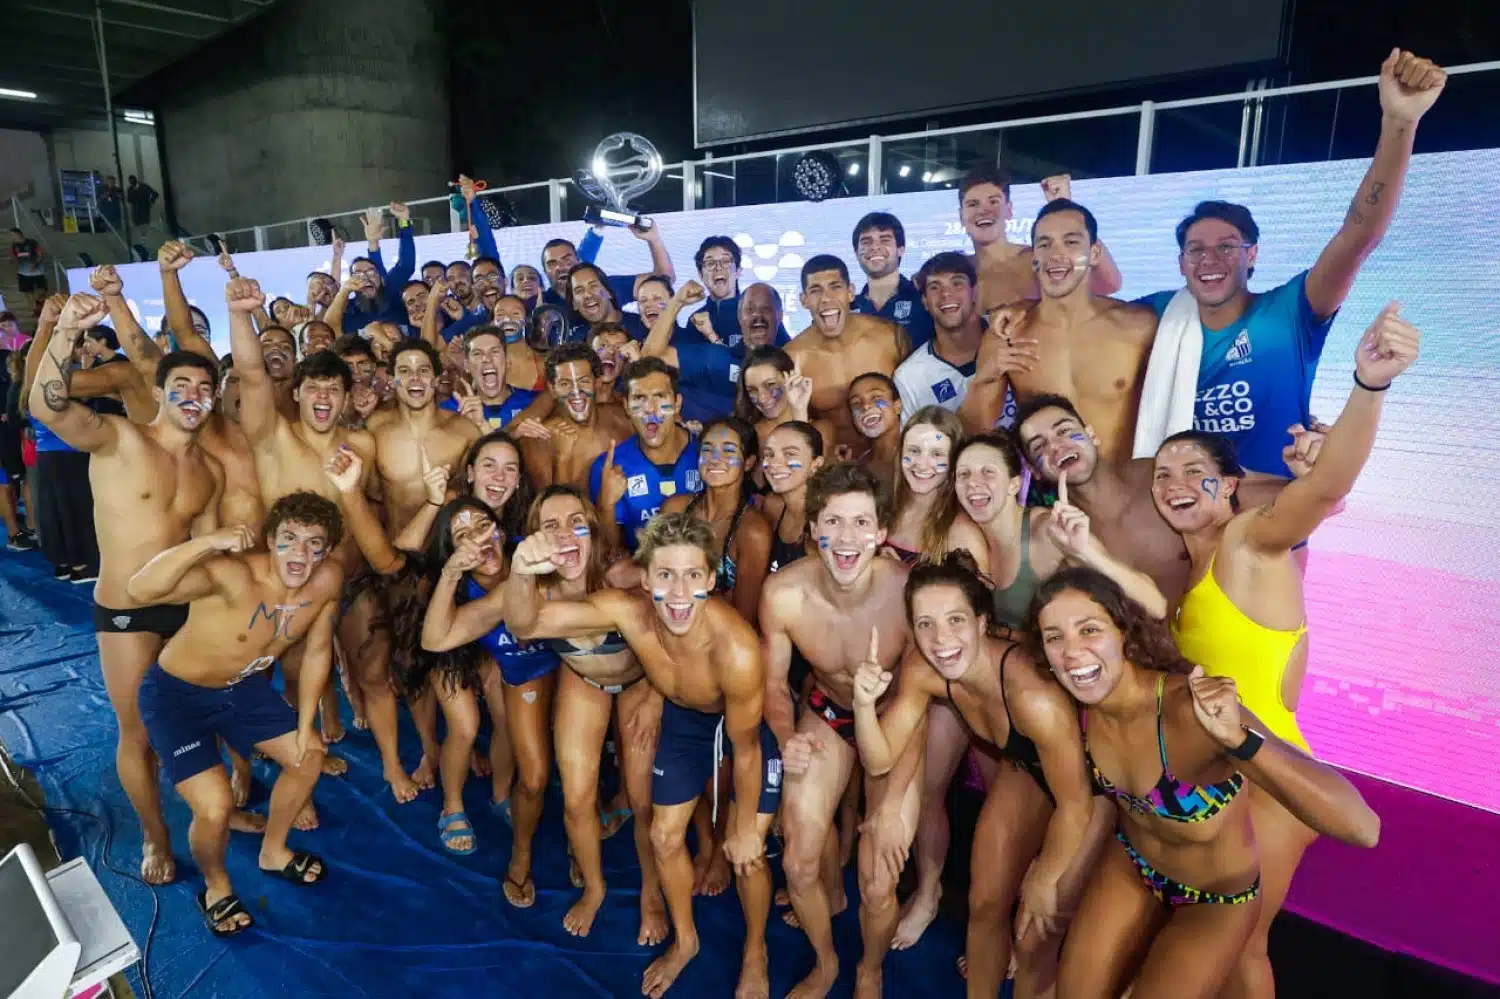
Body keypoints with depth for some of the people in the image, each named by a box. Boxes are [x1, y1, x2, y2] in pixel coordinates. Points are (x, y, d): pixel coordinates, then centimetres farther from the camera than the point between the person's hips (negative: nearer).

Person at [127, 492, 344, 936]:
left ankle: (273, 852, 40)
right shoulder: (231, 575, -36)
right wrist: (208, 542, -60)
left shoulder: (328, 579, -19)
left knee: (309, 755, 13)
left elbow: (317, 651, -5)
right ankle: (216, 886, 20)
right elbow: (139, 589, -51)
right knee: (216, 807, -15)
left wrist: (304, 728, 0)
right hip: (176, 694, -6)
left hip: (242, 685, 6)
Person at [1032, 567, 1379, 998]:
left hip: (1217, 899, -4)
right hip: (1130, 866, 4)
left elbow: (1362, 826, -45)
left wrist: (1238, 740, -57)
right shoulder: (1078, 705, -21)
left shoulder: (1193, 709, -38)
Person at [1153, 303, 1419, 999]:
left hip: (1268, 776, -7)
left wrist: (1369, 384, -55)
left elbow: (1328, 485, -35)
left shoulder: (1252, 539, -16)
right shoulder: (1186, 569, 6)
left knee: (1239, 942, 12)